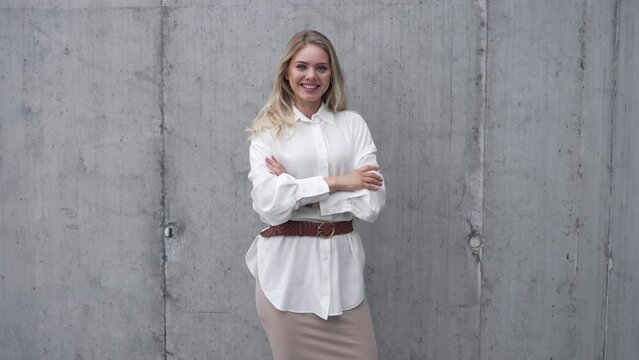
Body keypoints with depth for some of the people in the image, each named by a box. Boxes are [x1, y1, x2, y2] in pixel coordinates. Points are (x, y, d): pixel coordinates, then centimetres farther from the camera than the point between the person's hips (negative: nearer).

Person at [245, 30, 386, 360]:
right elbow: (268, 204, -13)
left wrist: (297, 189, -10)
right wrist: (335, 182, -13)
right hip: (287, 269, -1)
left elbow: (372, 203, -6)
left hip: (341, 265, 2)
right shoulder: (268, 130, 1)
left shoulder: (353, 125, 4)